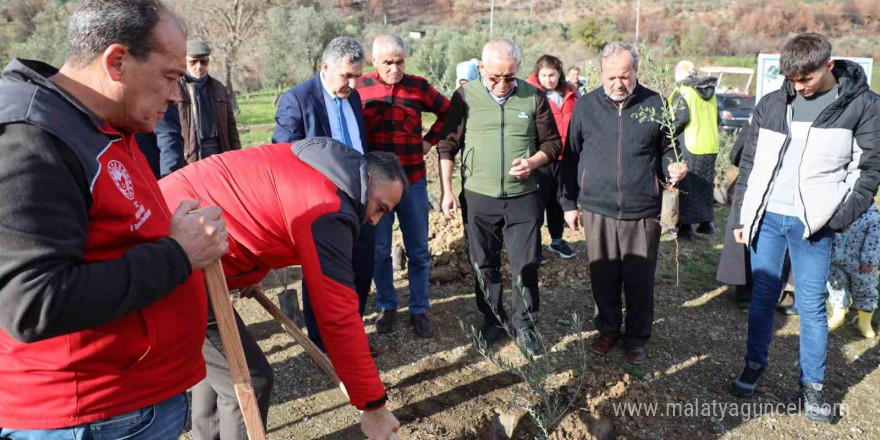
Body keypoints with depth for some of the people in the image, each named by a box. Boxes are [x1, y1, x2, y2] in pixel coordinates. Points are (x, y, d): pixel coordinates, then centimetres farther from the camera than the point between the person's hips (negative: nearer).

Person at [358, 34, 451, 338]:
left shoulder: (418, 86, 0)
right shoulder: (359, 89, -1)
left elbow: (448, 111, 13)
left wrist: (430, 140, 3)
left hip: (413, 181, 1)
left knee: (418, 251, 7)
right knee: (379, 251, 8)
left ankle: (419, 310, 21)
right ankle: (387, 308, 25)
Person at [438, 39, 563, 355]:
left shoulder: (534, 97, 0)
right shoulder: (465, 96, -2)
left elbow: (552, 143, 7)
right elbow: (448, 145, 2)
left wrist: (533, 162, -13)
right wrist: (446, 190, -1)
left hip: (523, 198, 0)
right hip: (479, 198, 0)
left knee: (526, 267, 6)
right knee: (484, 266, 12)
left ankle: (524, 325, 26)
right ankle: (492, 321, 31)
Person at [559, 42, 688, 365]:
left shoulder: (655, 105, 1)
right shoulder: (585, 105, 2)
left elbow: (666, 149, 12)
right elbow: (572, 155, 7)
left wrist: (672, 168, -11)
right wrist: (568, 202, 7)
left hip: (643, 212, 0)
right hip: (597, 209, 1)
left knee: (640, 280, 9)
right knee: (603, 277, 13)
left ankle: (637, 338, 28)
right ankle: (608, 330, 33)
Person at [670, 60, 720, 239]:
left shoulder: (682, 92, -8)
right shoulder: (710, 93, 13)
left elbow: (681, 117, -18)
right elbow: (717, 119, 16)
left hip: (689, 146, -6)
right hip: (711, 145, 6)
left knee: (686, 185, 1)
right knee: (706, 184, 16)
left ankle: (686, 226, 1)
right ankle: (706, 222, 23)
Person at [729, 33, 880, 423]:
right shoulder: (772, 105, 5)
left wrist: (837, 220, -10)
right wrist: (741, 216, 7)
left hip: (812, 224, -2)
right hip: (767, 218, 3)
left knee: (811, 305, 5)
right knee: (762, 296, 11)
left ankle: (811, 386, 21)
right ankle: (755, 365, 28)